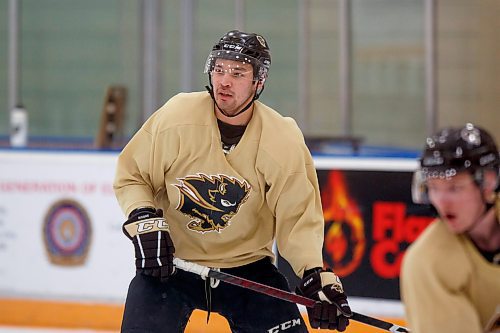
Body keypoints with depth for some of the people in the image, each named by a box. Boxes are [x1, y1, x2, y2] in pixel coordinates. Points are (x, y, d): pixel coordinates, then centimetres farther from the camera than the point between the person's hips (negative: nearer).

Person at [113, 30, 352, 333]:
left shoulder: (284, 142, -14)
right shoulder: (175, 119, -15)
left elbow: (298, 216, -9)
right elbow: (131, 175, -2)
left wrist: (315, 274, -23)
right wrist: (145, 222, -18)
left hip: (248, 267, 1)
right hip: (168, 261, -1)